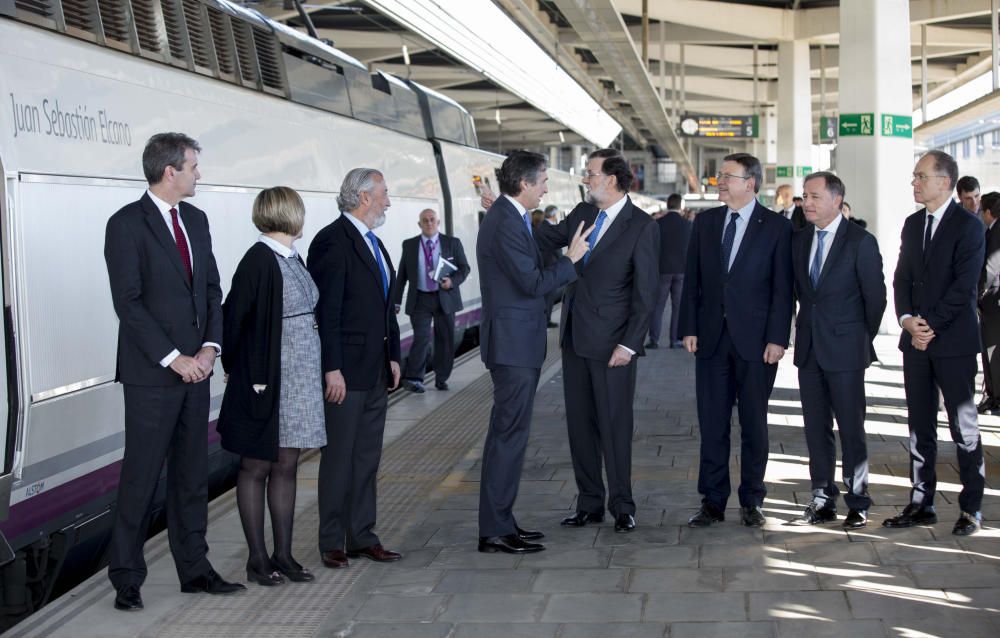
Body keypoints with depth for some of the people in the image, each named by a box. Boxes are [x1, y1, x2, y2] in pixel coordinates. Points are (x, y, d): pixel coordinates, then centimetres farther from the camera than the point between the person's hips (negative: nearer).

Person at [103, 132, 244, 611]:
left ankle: (194, 569, 20)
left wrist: (210, 346, -2)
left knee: (192, 474, 12)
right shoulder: (127, 225, -10)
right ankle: (126, 578, 9)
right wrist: (173, 358, -16)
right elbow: (128, 303, -14)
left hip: (195, 369, 7)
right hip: (151, 374, -7)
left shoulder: (195, 220, 12)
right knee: (141, 477, 0)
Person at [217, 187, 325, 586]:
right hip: (266, 379, -8)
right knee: (257, 467, 3)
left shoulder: (291, 257, 11)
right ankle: (257, 558, 11)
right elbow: (232, 315, -15)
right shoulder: (259, 259, -15)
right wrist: (241, 372, -8)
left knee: (287, 465, 11)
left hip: (300, 378, 8)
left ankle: (283, 554, 18)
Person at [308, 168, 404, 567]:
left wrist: (393, 356, 14)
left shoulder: (374, 243, 16)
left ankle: (363, 537, 20)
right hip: (346, 369, -9)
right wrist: (332, 368, -20)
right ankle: (332, 543, 8)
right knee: (339, 459, -1)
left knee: (368, 458, 12)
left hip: (377, 370, 9)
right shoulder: (332, 241, -12)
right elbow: (327, 310, -17)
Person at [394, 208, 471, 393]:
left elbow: (465, 268, 4)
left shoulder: (452, 243, 3)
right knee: (422, 338, -13)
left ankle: (441, 379, 21)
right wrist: (396, 301, 3)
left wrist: (453, 281, -16)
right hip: (420, 299, -1)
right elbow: (402, 275, 7)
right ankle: (413, 378, -3)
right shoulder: (409, 245, 5)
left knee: (445, 340, 7)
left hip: (445, 298, 1)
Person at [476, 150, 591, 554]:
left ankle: (500, 521, 22)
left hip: (516, 342, 11)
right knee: (509, 434, -7)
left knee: (508, 432, 14)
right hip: (513, 343, -11)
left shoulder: (506, 216, 14)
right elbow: (533, 283, -21)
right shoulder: (506, 223, -18)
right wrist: (571, 259, -11)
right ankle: (494, 532, -2)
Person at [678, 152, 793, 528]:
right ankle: (713, 502, 12)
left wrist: (777, 338, -10)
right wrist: (689, 328, 2)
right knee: (712, 424, 5)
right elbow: (692, 280, 9)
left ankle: (751, 501, 15)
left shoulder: (776, 227, -2)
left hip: (755, 340, -3)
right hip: (711, 338, 3)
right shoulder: (705, 222, 9)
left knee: (754, 424, 5)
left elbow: (782, 288, -4)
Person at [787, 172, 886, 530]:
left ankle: (858, 505, 8)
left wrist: (862, 339, 2)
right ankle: (822, 501, 17)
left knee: (851, 429, 0)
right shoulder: (799, 240, 10)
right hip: (809, 349, 5)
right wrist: (809, 328, 12)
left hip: (845, 351, -5)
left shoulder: (860, 241, -7)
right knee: (816, 429, 9)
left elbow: (875, 296, -4)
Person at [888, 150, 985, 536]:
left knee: (964, 427, 1)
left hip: (953, 341, -6)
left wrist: (931, 326, -14)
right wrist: (907, 320, -5)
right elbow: (902, 278, 11)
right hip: (916, 339, 6)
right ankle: (921, 504, 16)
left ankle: (971, 508, 8)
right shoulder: (913, 224, 13)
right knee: (919, 426, 9)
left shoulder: (968, 226, -8)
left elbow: (964, 286, -13)